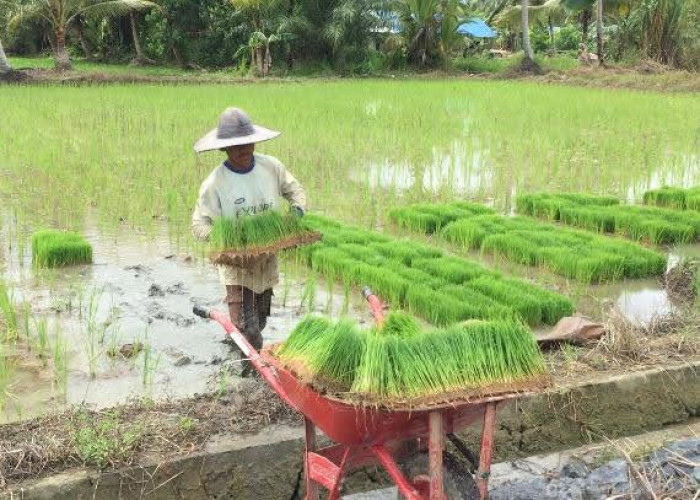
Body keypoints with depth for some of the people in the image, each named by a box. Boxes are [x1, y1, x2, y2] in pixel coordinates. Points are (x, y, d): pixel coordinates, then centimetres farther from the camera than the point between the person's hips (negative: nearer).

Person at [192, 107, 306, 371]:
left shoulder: (271, 166, -6)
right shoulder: (215, 184, -17)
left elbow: (294, 189, 9)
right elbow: (200, 223, -15)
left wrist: (298, 208, -12)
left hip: (268, 255, 5)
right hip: (236, 260, -4)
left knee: (261, 316, 22)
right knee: (246, 324, -10)